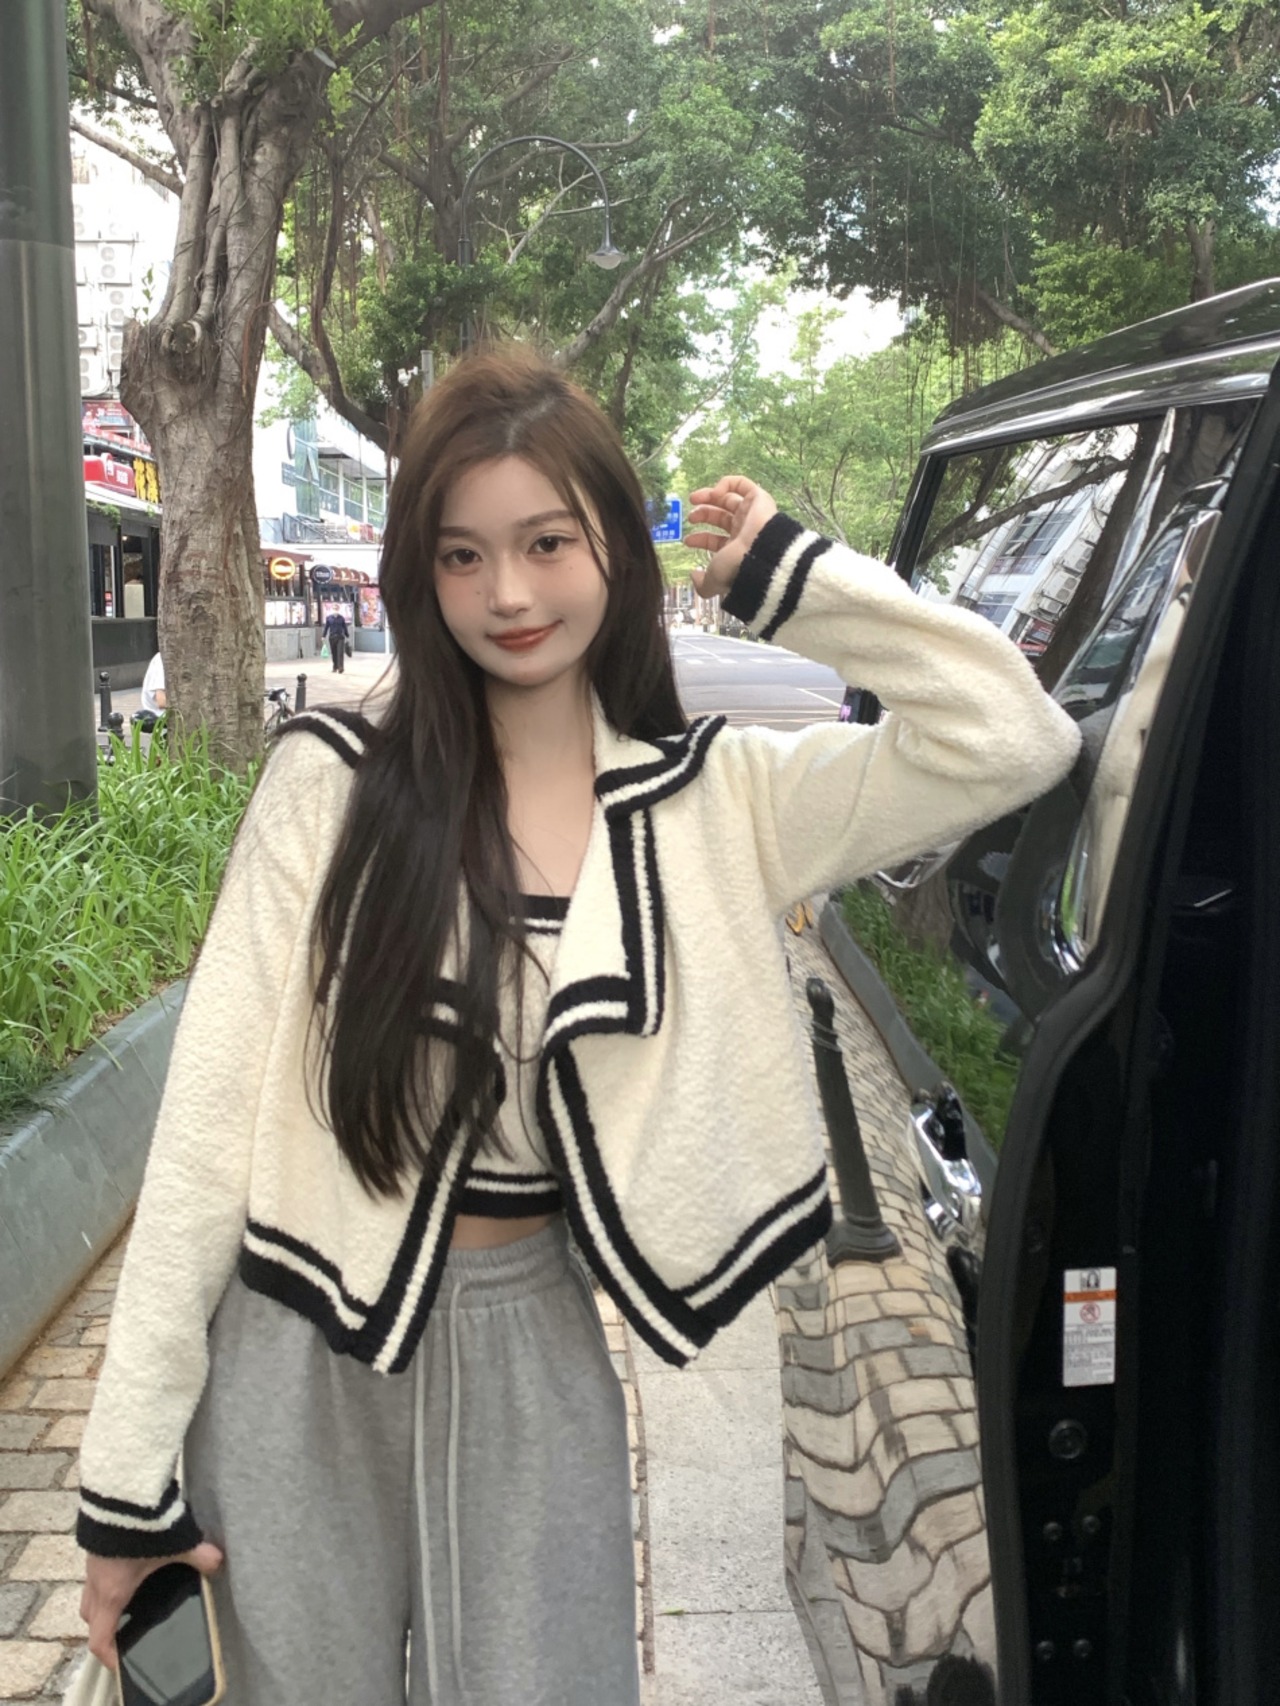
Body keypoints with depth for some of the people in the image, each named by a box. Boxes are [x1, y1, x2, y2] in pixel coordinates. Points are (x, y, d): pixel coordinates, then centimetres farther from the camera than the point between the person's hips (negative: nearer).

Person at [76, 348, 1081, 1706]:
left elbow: (1016, 742, -11)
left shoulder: (712, 800, -4)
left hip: (531, 1350, 1)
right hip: (302, 1356, 0)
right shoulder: (333, 779, -10)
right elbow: (210, 1116, -9)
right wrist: (131, 1470, -8)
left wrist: (788, 577, -9)